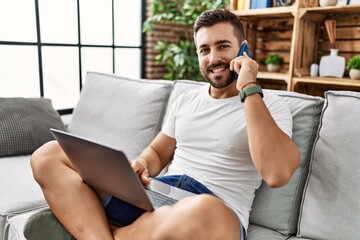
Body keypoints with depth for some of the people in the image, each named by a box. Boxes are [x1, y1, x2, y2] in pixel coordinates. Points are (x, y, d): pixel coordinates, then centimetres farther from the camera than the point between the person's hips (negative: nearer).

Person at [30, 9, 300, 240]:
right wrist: (141, 167, -3)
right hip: (156, 195, 5)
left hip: (217, 215, -4)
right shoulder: (186, 100, 16)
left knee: (201, 212, -43)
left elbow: (277, 174, -19)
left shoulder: (270, 106, 0)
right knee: (49, 156, -4)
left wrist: (249, 89, -16)